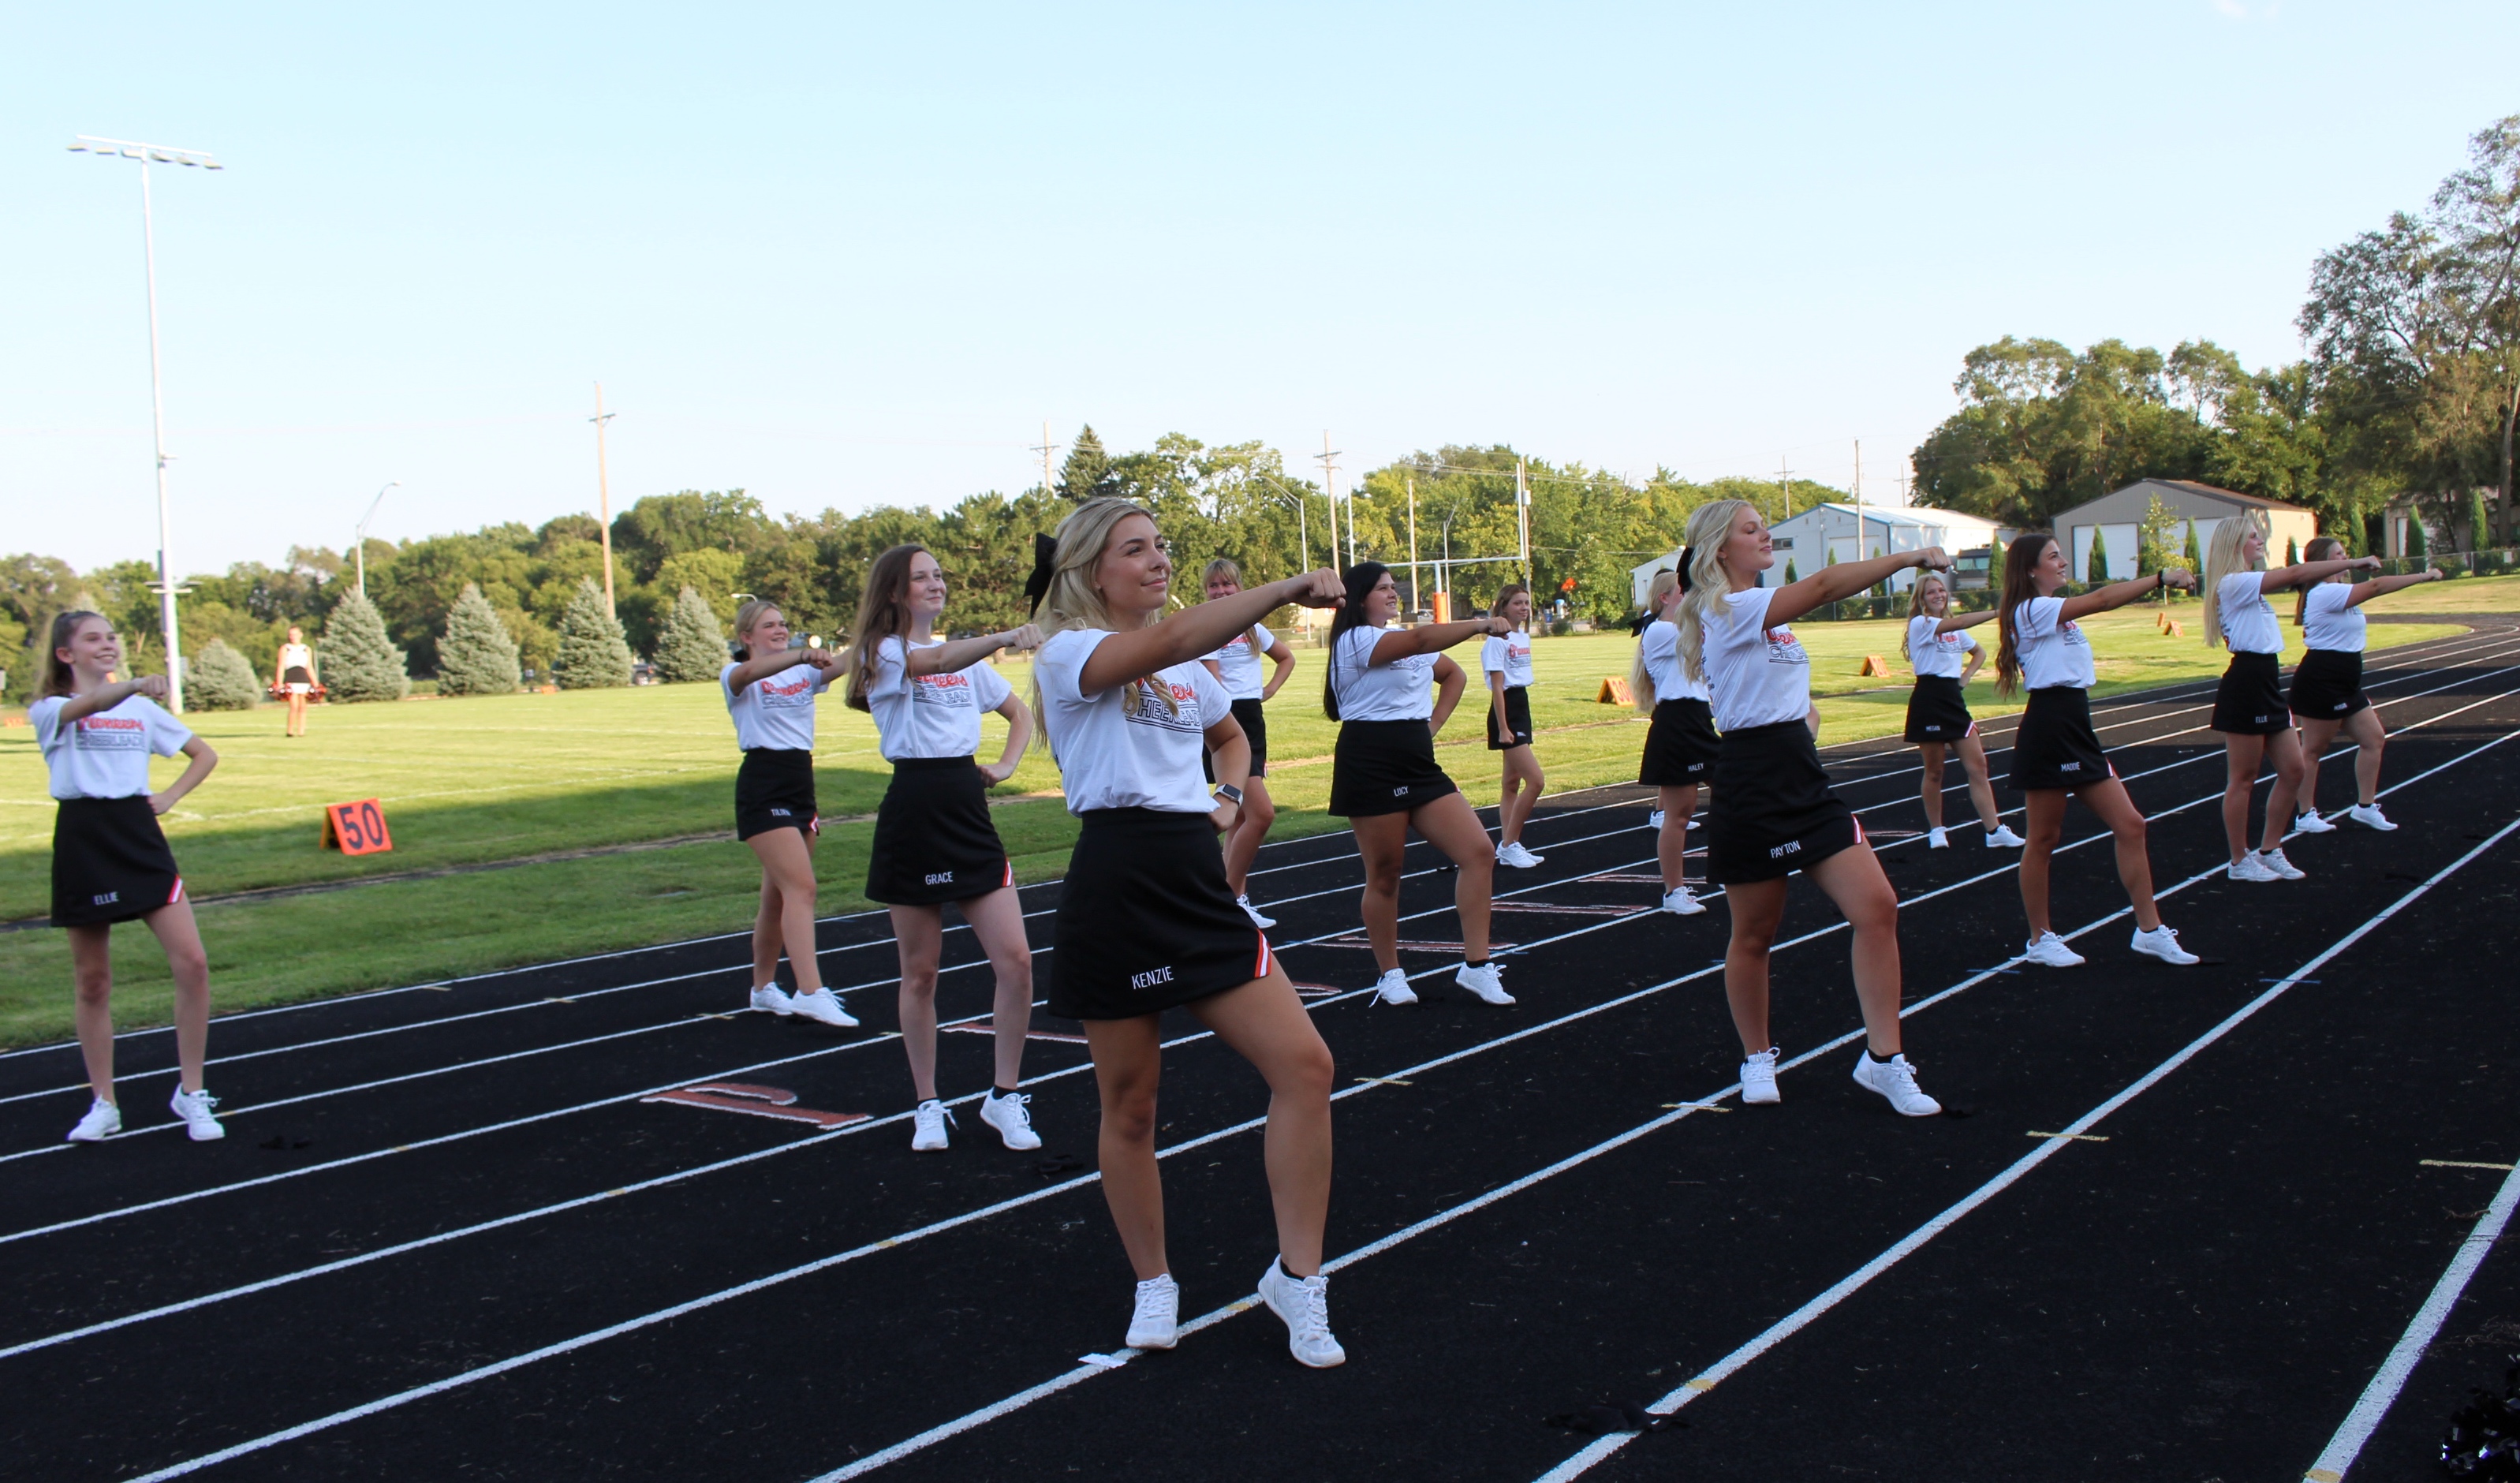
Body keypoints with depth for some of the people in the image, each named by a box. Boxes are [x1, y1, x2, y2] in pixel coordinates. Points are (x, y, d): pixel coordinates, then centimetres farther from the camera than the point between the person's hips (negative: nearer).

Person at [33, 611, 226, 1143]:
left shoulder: (142, 708, 13)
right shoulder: (49, 710, 1)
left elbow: (205, 755, 22)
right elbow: (84, 707, -25)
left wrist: (171, 796, 4)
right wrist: (135, 684, -45)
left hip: (139, 835, 3)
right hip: (82, 843, -2)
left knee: (192, 963, -10)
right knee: (93, 982, 6)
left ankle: (191, 1093, 2)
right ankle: (103, 1104, 19)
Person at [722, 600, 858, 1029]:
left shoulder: (804, 672, 14)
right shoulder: (737, 677, -3)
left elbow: (840, 665, -5)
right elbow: (750, 671, -27)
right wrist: (800, 655, -43)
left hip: (802, 786, 7)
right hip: (763, 789, -7)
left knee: (780, 896, 12)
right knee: (801, 888, -18)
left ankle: (764, 988, 24)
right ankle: (811, 993, -23)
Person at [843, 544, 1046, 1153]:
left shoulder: (968, 658, 15)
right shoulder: (881, 653, -4)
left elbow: (1020, 714, 25)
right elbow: (933, 662, -27)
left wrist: (1006, 764, 5)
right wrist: (1006, 638, -43)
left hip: (970, 814, 5)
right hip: (913, 812, -5)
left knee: (1015, 960, -4)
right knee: (920, 973, 5)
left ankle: (1004, 1096, 10)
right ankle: (928, 1106, 18)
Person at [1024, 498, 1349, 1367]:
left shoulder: (1189, 670, 17)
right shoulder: (1069, 652, -6)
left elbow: (1231, 736, 37)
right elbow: (1169, 641, -27)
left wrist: (1230, 793, 14)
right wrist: (1287, 589, -30)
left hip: (1200, 887, 6)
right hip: (1115, 893, -6)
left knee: (1304, 1064, -7)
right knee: (1130, 1107, 6)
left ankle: (1297, 1276, 6)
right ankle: (1153, 1285, 27)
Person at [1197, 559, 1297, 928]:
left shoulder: (1253, 629, 14)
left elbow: (1287, 658, 29)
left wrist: (1270, 689, 12)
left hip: (1253, 721, 7)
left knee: (1243, 817, 8)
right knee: (1262, 813, -16)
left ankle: (1236, 900, 13)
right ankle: (1232, 897, -5)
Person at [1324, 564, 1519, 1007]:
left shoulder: (1407, 640, 19)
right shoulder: (1355, 639, -9)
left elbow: (1454, 675, 32)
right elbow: (1420, 639, -26)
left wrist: (1435, 721, 16)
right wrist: (1480, 625, -33)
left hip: (1419, 763, 8)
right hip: (1372, 766, -8)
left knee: (1479, 852, -4)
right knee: (1385, 875, 0)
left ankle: (1475, 966, 1)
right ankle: (1390, 976, 16)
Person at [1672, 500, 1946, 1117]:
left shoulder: (1760, 612, 18)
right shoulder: (1727, 610, -12)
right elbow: (1822, 585, -25)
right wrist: (1910, 557, -26)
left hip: (1804, 778, 8)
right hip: (1752, 785, -8)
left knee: (1877, 906, -5)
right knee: (1754, 933, 5)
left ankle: (1882, 1058, 1)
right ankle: (1757, 1058, 24)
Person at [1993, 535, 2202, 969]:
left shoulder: (2056, 611, 23)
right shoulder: (2032, 610, -11)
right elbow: (2102, 599, -18)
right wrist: (2161, 578, -15)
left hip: (2076, 729, 10)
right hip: (2048, 727, -10)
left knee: (2130, 825, 4)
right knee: (2043, 838, 1)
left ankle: (2149, 930, 10)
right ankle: (2040, 940, 13)